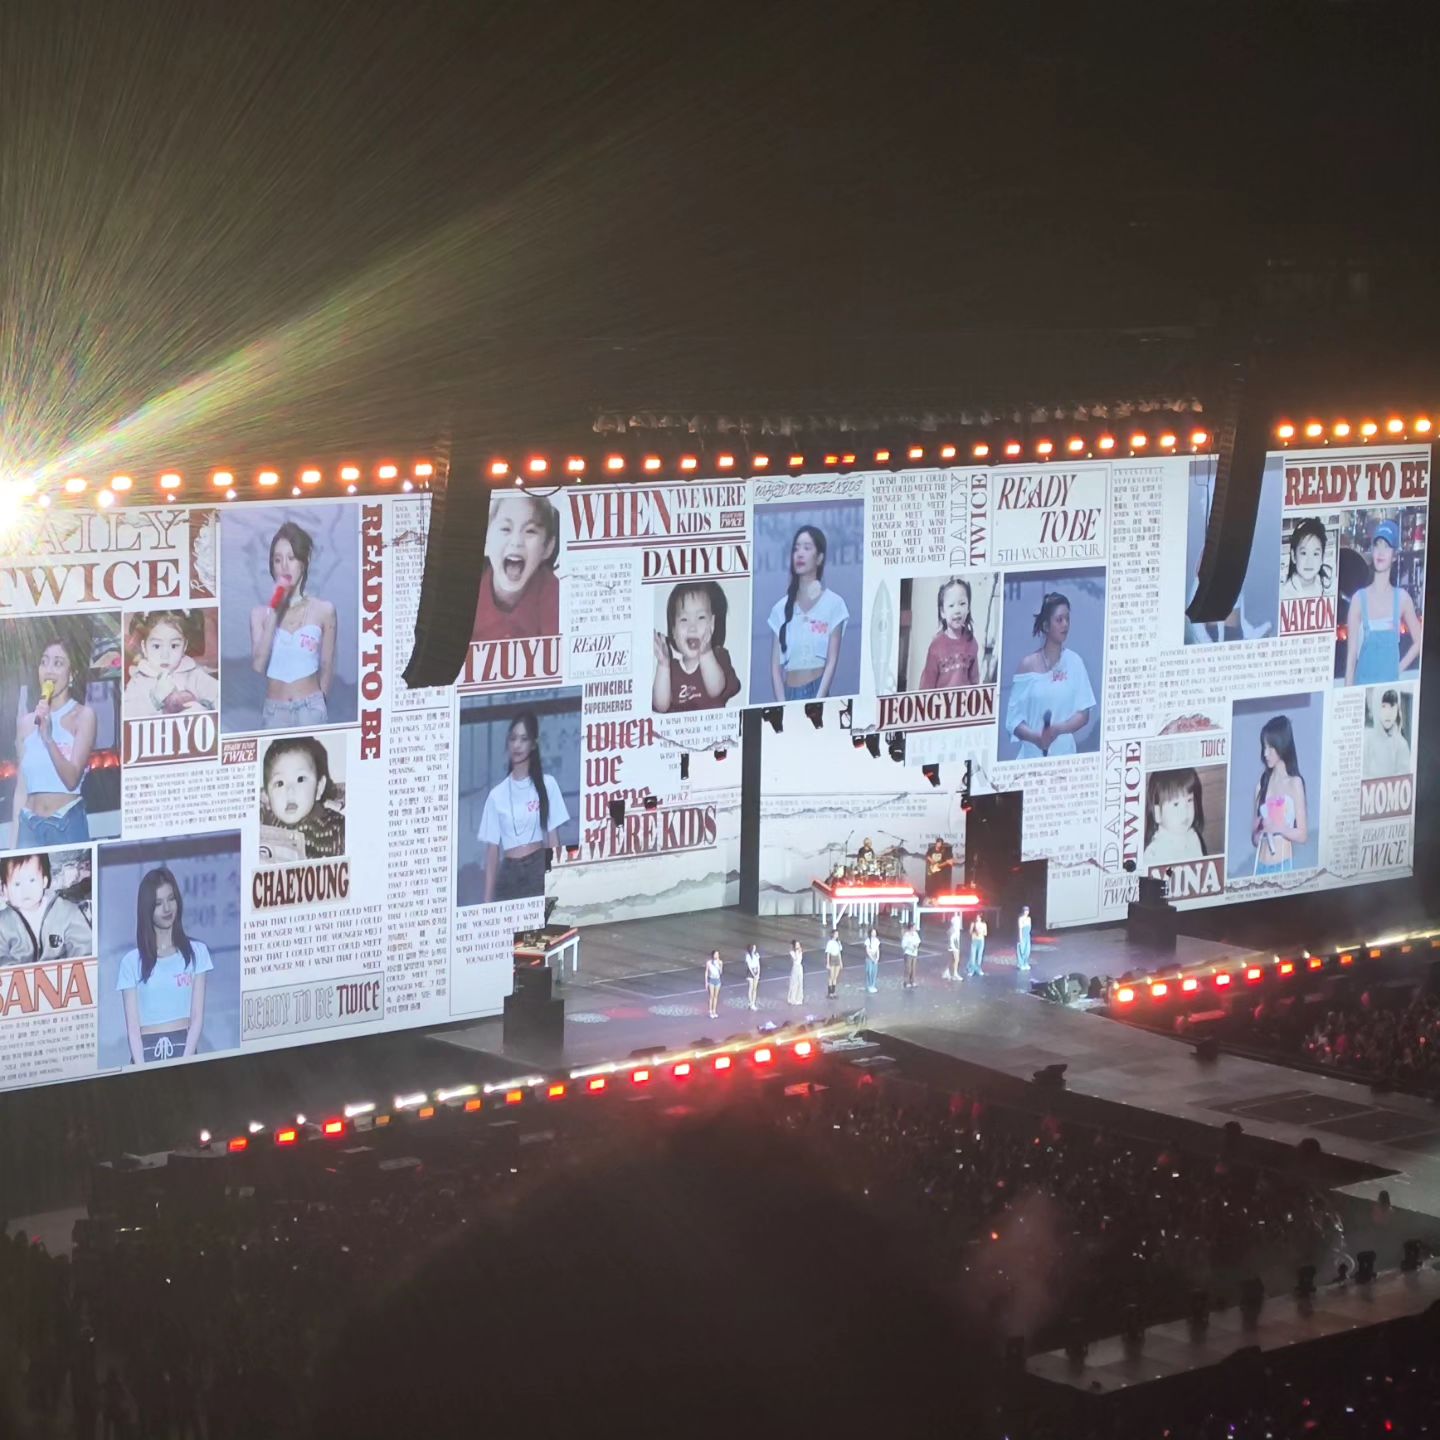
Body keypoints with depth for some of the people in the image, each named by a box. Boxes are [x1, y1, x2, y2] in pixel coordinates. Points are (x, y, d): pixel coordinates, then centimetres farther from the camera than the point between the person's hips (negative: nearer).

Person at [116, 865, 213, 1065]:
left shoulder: (196, 952, 7)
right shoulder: (132, 961, 5)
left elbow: (197, 1018, 1)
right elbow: (133, 1026, -1)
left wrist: (184, 1063, -11)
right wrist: (142, 1069, -14)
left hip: (184, 1047, 0)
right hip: (147, 1051, 0)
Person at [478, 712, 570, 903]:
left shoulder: (546, 785, 5)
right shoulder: (496, 795, 8)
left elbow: (554, 842, 4)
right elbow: (492, 850, 6)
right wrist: (487, 901, 1)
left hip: (539, 870, -1)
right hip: (508, 874, 1)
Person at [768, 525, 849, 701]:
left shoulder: (833, 604, -1)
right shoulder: (781, 608, 8)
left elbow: (832, 662, -6)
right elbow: (776, 665, 4)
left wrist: (817, 703, -16)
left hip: (818, 692, -2)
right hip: (789, 694, 3)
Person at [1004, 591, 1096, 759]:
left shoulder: (1074, 662, 2)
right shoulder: (1028, 665, -2)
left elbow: (1083, 714, 2)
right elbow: (1013, 718, -4)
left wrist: (1057, 730, -15)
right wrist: (1035, 737, -21)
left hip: (1064, 755, 1)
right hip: (1032, 755, -1)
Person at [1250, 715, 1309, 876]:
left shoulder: (1294, 783, -4)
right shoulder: (1262, 784, 10)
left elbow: (1303, 835, -6)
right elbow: (1254, 838, 12)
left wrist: (1278, 828, -21)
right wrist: (1258, 832, -9)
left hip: (1283, 865, -4)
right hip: (1261, 866, 4)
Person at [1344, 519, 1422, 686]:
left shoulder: (1402, 598, 2)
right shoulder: (1359, 598, -3)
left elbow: (1419, 641, 13)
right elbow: (1351, 653, -3)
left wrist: (1399, 668, 2)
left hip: (1391, 682, 2)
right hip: (1364, 682, -1)